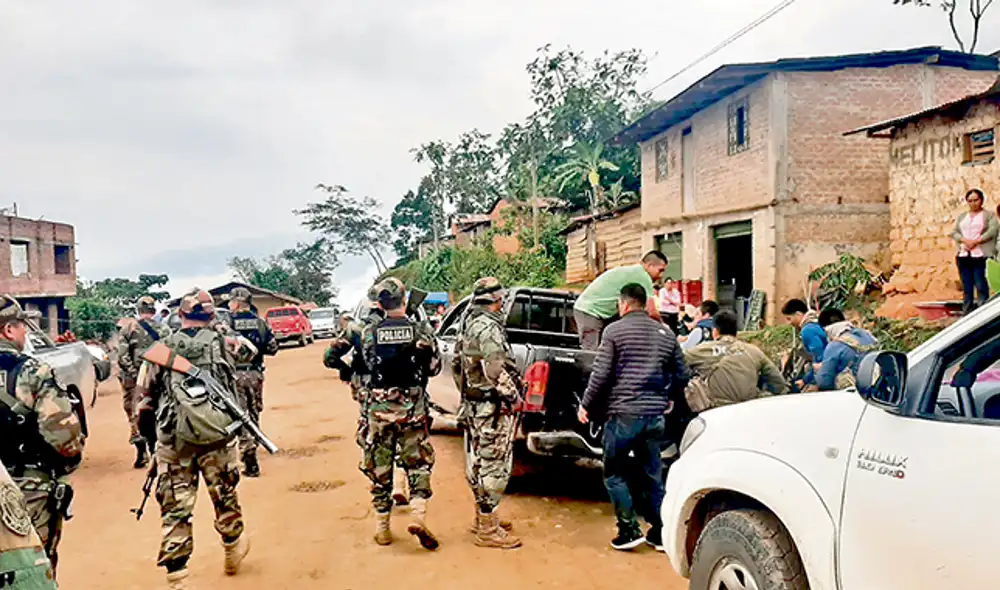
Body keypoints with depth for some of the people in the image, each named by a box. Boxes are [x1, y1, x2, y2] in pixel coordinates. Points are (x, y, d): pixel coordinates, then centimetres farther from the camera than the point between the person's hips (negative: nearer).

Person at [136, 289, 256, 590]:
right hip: (216, 436, 0)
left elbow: (145, 401, 5)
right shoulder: (223, 344, 3)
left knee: (175, 509, 5)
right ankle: (233, 549, 41)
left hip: (173, 441, 0)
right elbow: (250, 349, 26)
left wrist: (154, 435, 17)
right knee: (225, 495, 20)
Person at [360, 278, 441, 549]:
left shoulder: (369, 333, -5)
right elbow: (434, 367, 3)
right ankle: (418, 516, -6)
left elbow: (369, 365, 4)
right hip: (413, 408, -1)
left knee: (379, 469, 12)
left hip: (379, 408, 1)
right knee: (418, 463, 11)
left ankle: (382, 527, 19)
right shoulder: (421, 331, -7)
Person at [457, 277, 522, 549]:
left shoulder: (468, 324, 13)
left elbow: (460, 363, 20)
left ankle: (482, 517, 31)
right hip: (493, 407, -10)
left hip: (473, 405, 10)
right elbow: (496, 370, -27)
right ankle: (487, 530, 3)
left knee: (479, 464, 19)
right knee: (494, 466, -3)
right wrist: (514, 397, -17)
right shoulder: (488, 327, -19)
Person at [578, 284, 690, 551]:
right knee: (653, 474, 15)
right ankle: (660, 532, 20)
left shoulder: (615, 330, -5)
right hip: (656, 414, 5)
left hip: (623, 413, -5)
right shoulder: (665, 333, 10)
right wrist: (670, 399, 30)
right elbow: (683, 374, 14)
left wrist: (586, 405, 1)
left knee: (614, 474, 8)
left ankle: (629, 530, 5)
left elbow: (601, 373, -10)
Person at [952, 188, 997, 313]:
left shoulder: (989, 215, 8)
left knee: (981, 285, -10)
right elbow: (954, 232, 12)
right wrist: (965, 240, -8)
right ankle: (967, 313, 6)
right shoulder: (962, 216, 21)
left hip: (981, 255, -4)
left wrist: (976, 241, -15)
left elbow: (993, 230, -6)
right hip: (963, 255, 4)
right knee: (966, 287, 4)